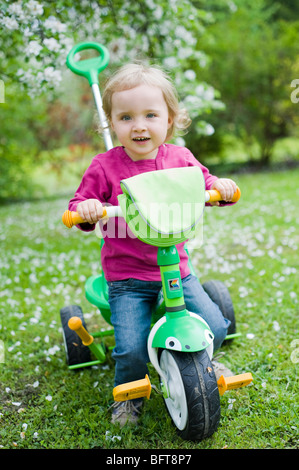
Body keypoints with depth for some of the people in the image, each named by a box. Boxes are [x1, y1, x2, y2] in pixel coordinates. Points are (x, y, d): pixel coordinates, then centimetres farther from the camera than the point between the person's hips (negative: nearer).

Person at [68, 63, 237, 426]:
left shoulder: (179, 158, 0)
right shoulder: (104, 167, -8)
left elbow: (201, 185, 14)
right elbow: (80, 206, -2)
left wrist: (219, 186, -9)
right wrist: (84, 209, -26)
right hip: (126, 278, -2)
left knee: (214, 327, -3)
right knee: (131, 347, -13)